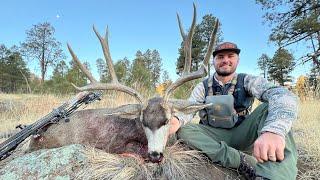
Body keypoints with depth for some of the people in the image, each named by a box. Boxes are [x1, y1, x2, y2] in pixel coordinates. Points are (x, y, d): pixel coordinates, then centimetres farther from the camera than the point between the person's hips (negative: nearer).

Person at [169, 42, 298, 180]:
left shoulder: (247, 81, -6)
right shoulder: (203, 87, -1)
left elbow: (283, 96, -25)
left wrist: (273, 130, -48)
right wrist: (177, 120, -43)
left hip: (241, 135, -1)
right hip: (214, 137, 1)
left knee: (270, 106, -23)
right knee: (182, 129, -26)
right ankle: (244, 162, -30)